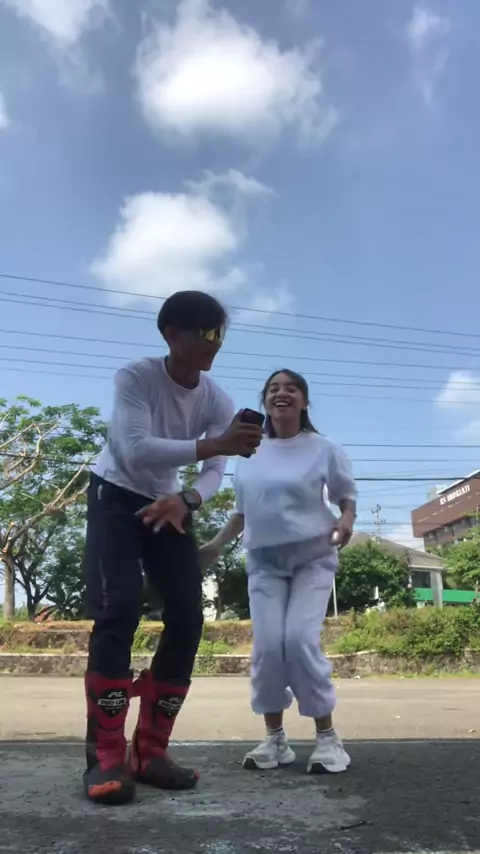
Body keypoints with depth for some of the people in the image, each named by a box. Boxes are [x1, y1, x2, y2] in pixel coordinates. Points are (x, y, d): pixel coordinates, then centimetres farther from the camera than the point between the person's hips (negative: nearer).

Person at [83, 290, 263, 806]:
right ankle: (106, 756, -12)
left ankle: (150, 751, 3)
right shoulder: (135, 377, -22)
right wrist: (212, 445, -47)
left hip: (167, 506, 5)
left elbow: (213, 475, -12)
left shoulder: (218, 403, -8)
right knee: (118, 611, -21)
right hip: (115, 497, -5)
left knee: (187, 618, -7)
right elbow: (136, 451, -36)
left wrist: (184, 501, -34)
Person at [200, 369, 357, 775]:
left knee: (301, 639, -17)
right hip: (264, 561, 3)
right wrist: (217, 544, 9)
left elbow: (347, 496, 4)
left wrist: (346, 520, -17)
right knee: (268, 646, -7)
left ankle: (327, 737, 0)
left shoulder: (323, 449, -4)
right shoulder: (250, 453, 6)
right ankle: (275, 738, 10)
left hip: (313, 558, -3)